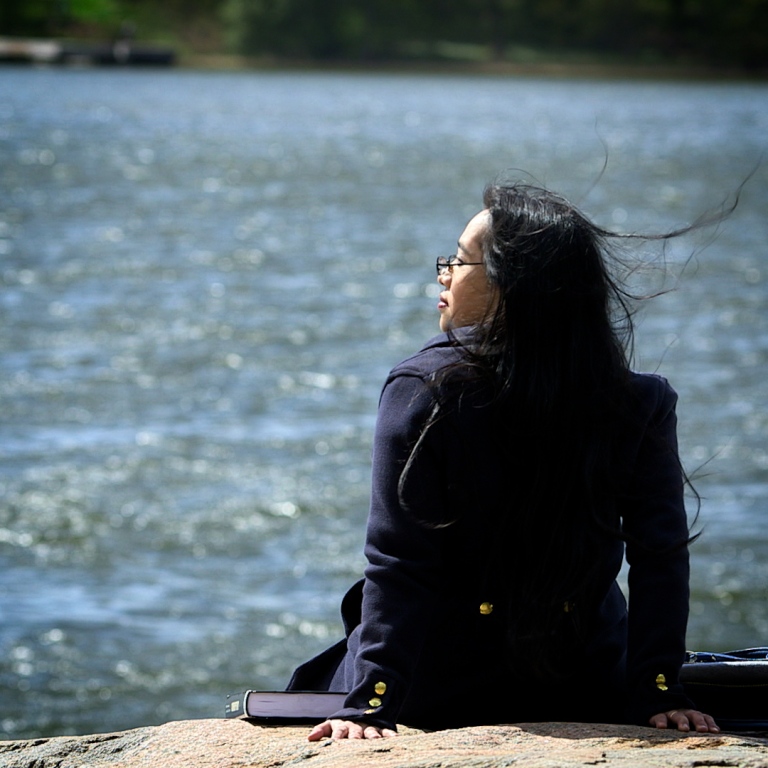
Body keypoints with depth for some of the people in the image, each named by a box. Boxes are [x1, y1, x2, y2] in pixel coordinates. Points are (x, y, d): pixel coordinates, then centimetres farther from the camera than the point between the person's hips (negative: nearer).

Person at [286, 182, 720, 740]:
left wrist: (370, 705, -20)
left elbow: (396, 568, -20)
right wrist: (657, 691, -7)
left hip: (438, 696, -3)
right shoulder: (641, 405, -11)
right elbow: (661, 562, -11)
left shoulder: (422, 393, -18)